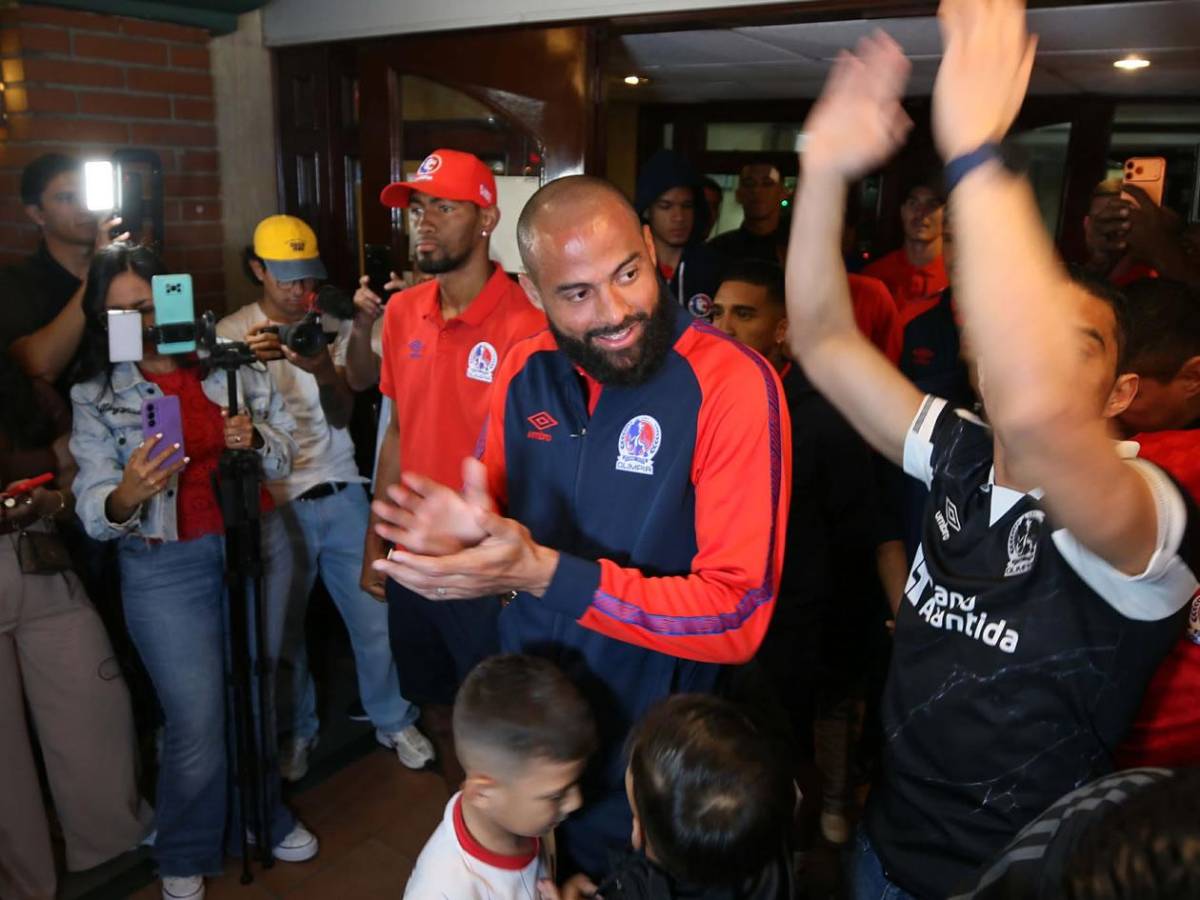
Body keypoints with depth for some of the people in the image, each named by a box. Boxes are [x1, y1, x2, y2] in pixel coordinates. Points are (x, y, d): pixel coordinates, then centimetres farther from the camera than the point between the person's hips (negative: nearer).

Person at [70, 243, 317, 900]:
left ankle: (264, 817, 41)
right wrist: (126, 497, -33)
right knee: (196, 724, 2)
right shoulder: (96, 396, -4)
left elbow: (285, 452, 6)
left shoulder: (229, 364, 1)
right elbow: (93, 511, -10)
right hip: (167, 571, -2)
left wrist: (256, 440, -16)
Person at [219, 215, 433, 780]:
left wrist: (324, 372, -23)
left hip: (341, 493, 2)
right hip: (275, 501, -1)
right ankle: (295, 732, 31)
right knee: (281, 629, 7)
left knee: (377, 613, 6)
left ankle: (394, 720, 26)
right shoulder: (232, 334, 2)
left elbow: (341, 415, 0)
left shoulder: (332, 327, 7)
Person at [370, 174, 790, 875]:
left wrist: (545, 574, -32)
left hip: (650, 751, -5)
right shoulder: (524, 370, -6)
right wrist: (470, 535, -17)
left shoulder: (734, 385, -24)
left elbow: (739, 614, -26)